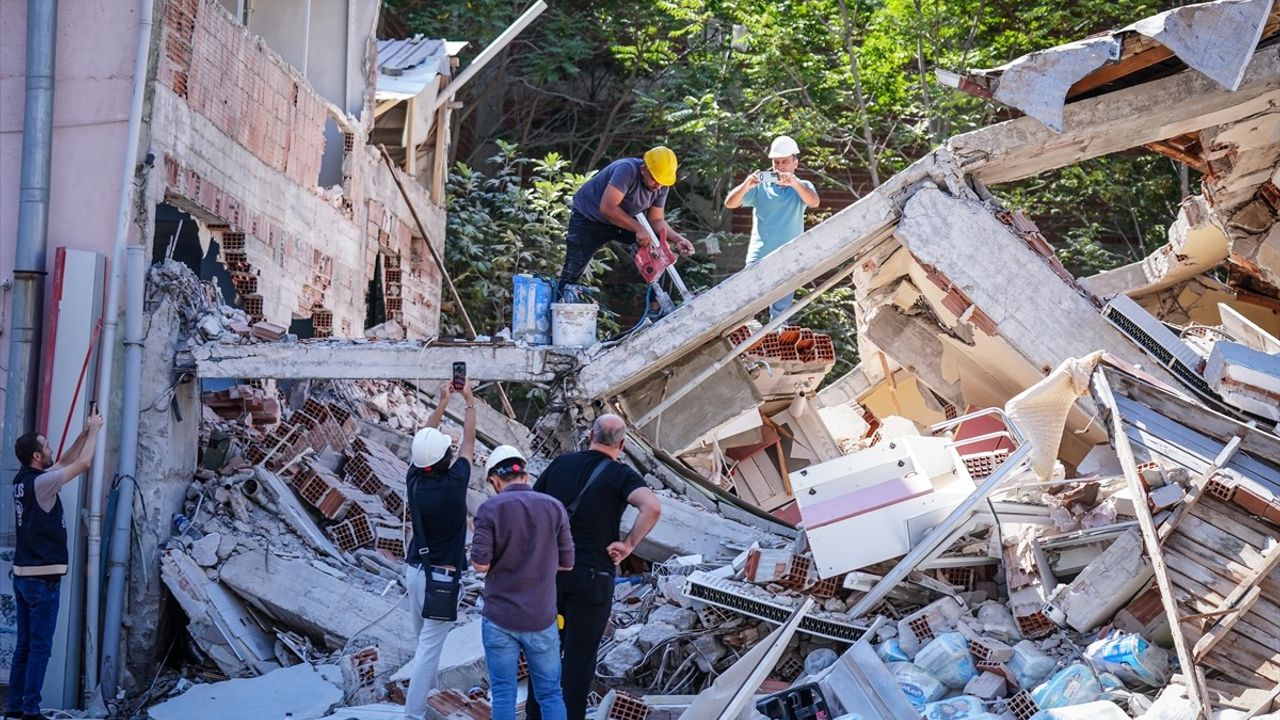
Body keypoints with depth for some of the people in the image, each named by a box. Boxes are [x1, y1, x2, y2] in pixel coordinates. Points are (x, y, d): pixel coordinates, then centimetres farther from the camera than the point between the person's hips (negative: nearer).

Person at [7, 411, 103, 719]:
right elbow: (83, 463, -11)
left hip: (23, 575, 9)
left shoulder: (22, 479, 9)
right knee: (40, 647, -5)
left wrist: (84, 433, 20)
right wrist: (93, 430, 2)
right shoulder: (40, 483, -16)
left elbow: (64, 462, 22)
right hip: (43, 577, -9)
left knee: (24, 645, 11)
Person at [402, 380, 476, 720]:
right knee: (429, 647, -6)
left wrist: (441, 402, 17)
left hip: (415, 570, 7)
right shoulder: (453, 484, -19)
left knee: (425, 640, 21)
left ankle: (428, 692, 36)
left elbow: (425, 439, 11)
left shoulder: (414, 480, -5)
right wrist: (469, 400, 8)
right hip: (442, 577, -7)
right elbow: (469, 442, -5)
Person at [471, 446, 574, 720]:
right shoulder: (554, 507, -2)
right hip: (541, 618, 1)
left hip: (500, 617, -1)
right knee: (550, 693, 9)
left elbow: (480, 564, -12)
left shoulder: (490, 509, -9)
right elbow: (566, 563, 2)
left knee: (503, 692, 6)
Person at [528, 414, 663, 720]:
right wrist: (628, 544, -15)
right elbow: (652, 507, -25)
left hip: (550, 569, 4)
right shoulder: (621, 474, -7)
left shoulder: (561, 463, 6)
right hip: (592, 576, -4)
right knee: (580, 655, 5)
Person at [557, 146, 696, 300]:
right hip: (589, 218, -6)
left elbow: (656, 220, -8)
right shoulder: (627, 170, -35)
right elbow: (607, 207, -42)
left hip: (624, 219, 6)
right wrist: (638, 229, -39)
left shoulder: (661, 185, -13)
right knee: (573, 268, -13)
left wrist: (678, 239, -25)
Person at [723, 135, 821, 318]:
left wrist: (794, 183, -33)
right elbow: (730, 204, -4)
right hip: (758, 260, -1)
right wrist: (746, 185, -23)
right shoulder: (760, 186, 5)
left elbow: (814, 202, -15)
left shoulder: (802, 187, 7)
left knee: (780, 315, 7)